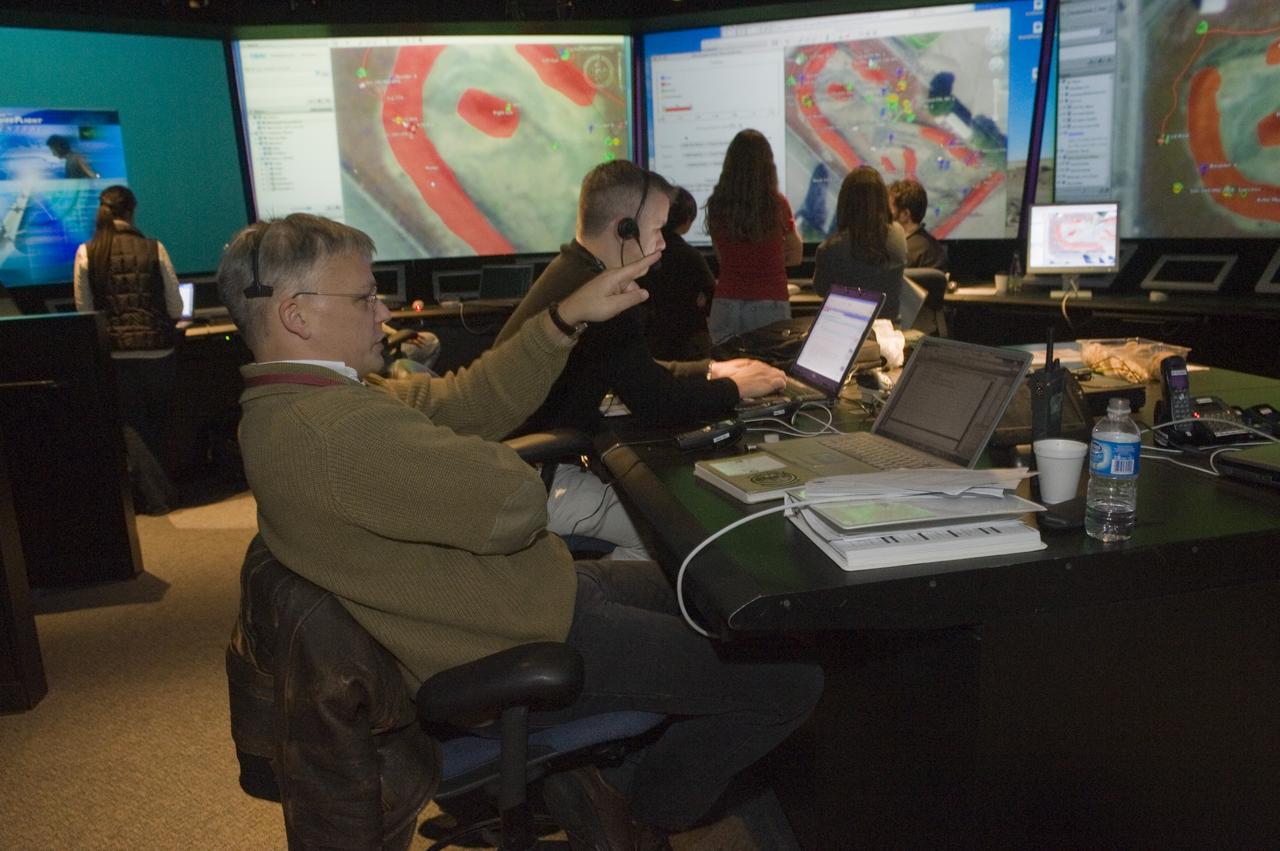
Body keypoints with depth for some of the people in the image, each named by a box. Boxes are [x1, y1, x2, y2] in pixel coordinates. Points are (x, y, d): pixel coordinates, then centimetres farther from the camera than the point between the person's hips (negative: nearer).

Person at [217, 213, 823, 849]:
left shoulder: (293, 399, 5)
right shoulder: (329, 426, -29)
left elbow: (466, 400, 5)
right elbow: (517, 502, -33)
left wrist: (567, 316, -3)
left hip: (530, 589, 10)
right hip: (525, 652, -10)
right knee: (790, 680, -3)